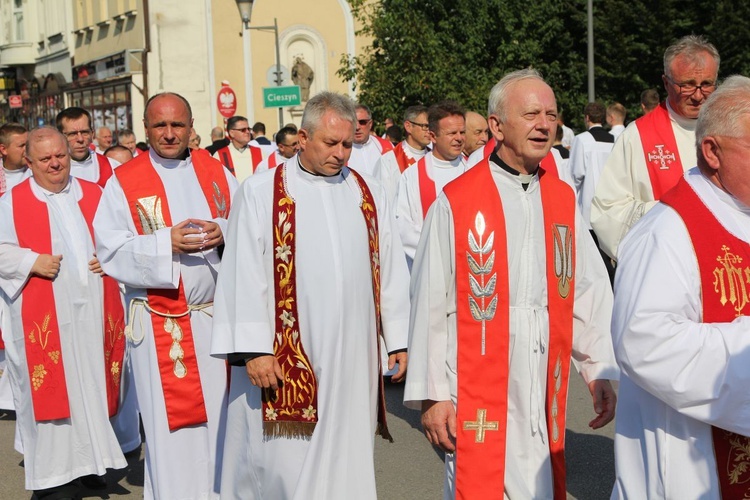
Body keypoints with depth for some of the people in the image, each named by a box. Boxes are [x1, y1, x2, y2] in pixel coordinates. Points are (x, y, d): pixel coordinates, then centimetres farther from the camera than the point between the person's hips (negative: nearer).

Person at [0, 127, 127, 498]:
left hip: (93, 312, 3)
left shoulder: (95, 195, 12)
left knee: (94, 384, 8)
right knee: (50, 388, -1)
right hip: (43, 317, -3)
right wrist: (32, 261, -16)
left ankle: (90, 461, 22)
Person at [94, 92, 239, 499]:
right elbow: (110, 248, -8)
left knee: (221, 415, 10)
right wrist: (166, 242, -20)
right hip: (159, 324, -3)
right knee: (171, 424, 1)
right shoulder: (124, 182, -1)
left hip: (216, 315, 3)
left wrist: (223, 232, -13)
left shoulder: (216, 172, 8)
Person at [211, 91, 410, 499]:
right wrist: (253, 349, -10)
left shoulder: (368, 194, 9)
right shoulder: (261, 193, -3)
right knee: (282, 462, 3)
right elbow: (245, 275, -5)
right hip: (286, 357, -3)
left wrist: (397, 340, 7)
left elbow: (390, 269, 10)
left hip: (352, 357, 3)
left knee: (345, 459, 9)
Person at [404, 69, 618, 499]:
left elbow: (589, 291, 8)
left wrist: (600, 371, 3)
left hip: (547, 391, 5)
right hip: (478, 393, -4)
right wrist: (432, 394, -5)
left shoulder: (563, 199, 6)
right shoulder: (456, 202, -9)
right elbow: (430, 304, -6)